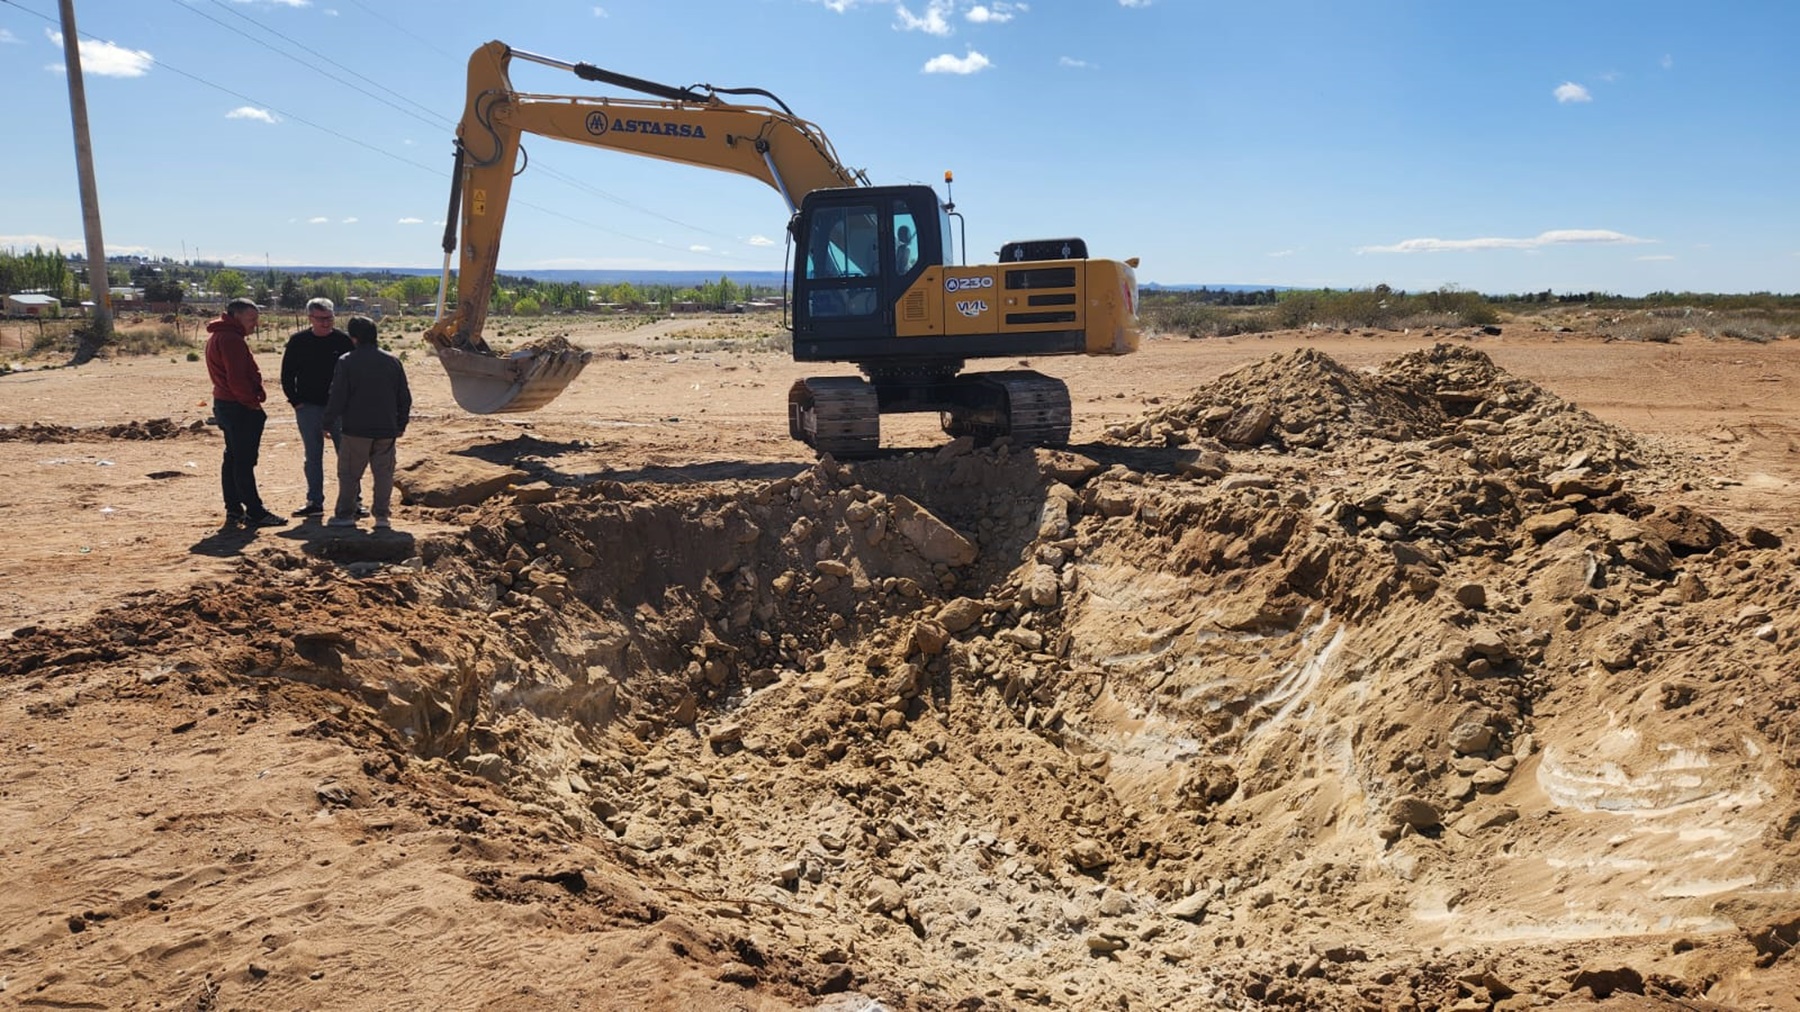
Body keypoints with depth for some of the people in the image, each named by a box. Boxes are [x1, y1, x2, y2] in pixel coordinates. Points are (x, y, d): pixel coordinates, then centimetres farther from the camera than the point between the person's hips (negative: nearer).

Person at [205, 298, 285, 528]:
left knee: (232, 458, 14)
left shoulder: (218, 336, 17)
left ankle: (233, 510, 19)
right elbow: (237, 379, -23)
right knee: (244, 461, -7)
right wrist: (253, 401, -12)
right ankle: (254, 512, -4)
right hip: (240, 407, -11)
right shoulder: (231, 339, -17)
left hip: (225, 403, 11)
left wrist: (252, 398, 12)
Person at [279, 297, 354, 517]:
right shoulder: (298, 341, 2)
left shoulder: (344, 340, -2)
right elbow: (287, 375, 8)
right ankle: (314, 502, 16)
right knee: (313, 457, 9)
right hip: (308, 408, 2)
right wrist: (296, 401, 0)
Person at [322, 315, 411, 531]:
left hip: (356, 429, -3)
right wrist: (401, 424, 18)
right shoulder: (392, 362, 4)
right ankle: (381, 515, 6)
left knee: (349, 473, 7)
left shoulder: (346, 362, -7)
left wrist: (328, 423, 3)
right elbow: (404, 397, 8)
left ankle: (345, 514, 12)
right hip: (386, 430, 3)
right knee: (383, 472, 8)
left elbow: (337, 397, -8)